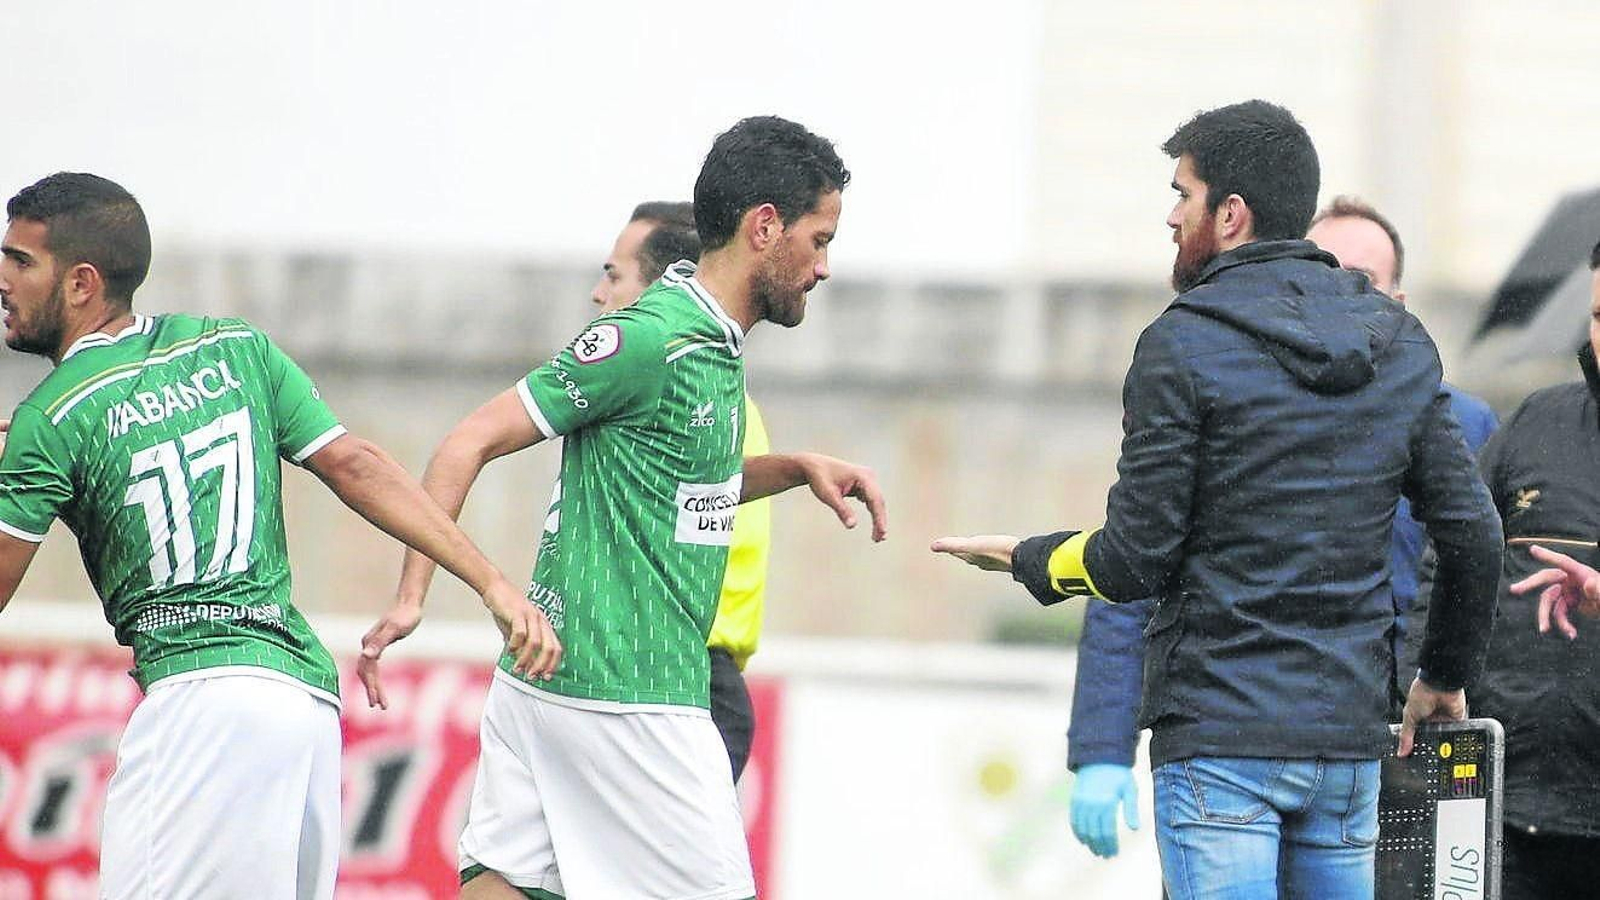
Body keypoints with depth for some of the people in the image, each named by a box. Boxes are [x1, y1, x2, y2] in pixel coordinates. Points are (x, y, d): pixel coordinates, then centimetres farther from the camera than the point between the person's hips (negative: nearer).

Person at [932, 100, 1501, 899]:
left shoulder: (1185, 345, -7)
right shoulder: (1401, 345, 9)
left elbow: (1136, 561, -8)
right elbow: (1473, 533, 11)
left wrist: (1025, 559, 12)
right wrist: (1445, 677, 26)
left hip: (1219, 739, -5)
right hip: (1348, 734, 6)